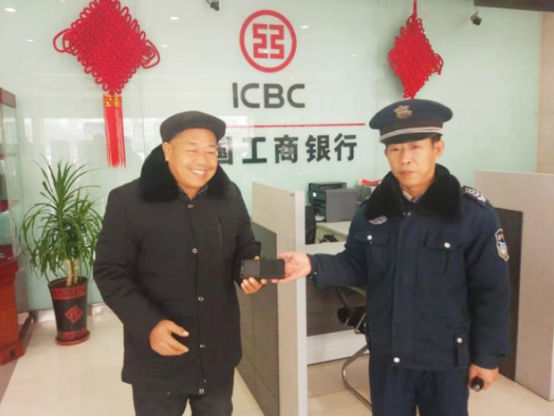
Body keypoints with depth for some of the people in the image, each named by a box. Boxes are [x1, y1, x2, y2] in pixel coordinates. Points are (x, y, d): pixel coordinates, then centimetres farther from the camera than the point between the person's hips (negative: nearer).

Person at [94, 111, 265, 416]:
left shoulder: (229, 195, -1)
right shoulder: (128, 201, -15)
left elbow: (245, 247, 10)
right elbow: (110, 272, -13)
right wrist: (148, 323, -24)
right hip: (158, 357, -4)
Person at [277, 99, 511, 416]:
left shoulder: (474, 214, -16)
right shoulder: (373, 210, -6)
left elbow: (492, 293, -10)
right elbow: (357, 266, 1)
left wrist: (487, 355, -6)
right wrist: (315, 266, -16)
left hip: (445, 357, -3)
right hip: (386, 354, 3)